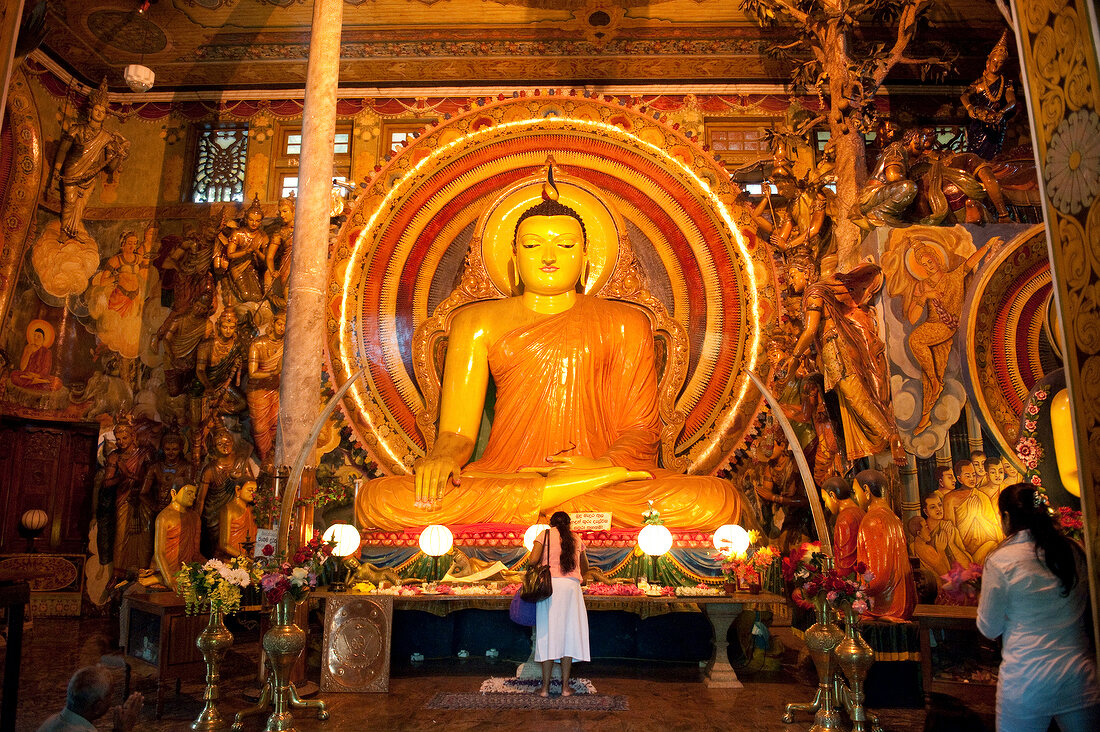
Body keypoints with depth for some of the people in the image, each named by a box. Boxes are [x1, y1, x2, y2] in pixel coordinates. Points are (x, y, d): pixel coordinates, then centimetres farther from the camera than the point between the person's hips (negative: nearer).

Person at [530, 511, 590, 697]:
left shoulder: (545, 534, 6)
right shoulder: (576, 539, 15)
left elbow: (533, 560, -6)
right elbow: (585, 568, 25)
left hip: (550, 584, -2)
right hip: (571, 586, 2)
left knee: (548, 634, 1)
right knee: (569, 633, 6)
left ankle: (545, 687, 3)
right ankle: (565, 686, 8)